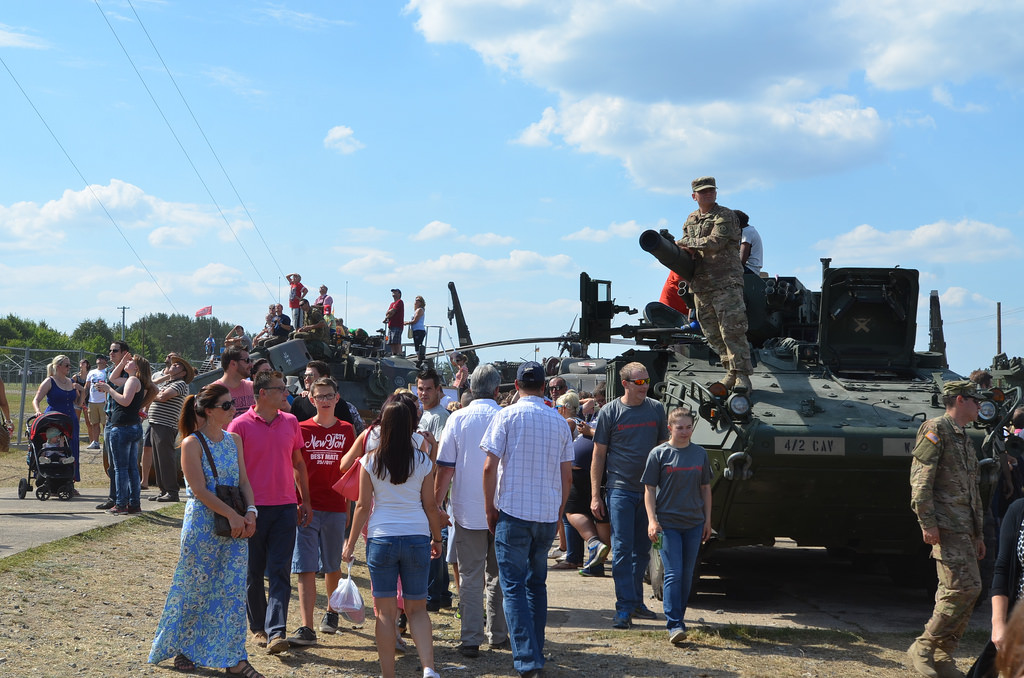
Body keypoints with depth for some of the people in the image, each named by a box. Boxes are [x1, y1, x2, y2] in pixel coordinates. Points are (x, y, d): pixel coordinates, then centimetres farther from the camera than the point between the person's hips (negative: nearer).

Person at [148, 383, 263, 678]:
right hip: (202, 524, -5)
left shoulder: (234, 440, 9)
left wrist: (250, 511, -9)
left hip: (235, 525, 5)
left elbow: (243, 481, 8)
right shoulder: (192, 444, -10)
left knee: (234, 590, 4)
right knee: (195, 589, 6)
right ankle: (182, 649, 25)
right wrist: (233, 515, -20)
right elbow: (200, 490, -16)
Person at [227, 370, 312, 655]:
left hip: (285, 506, 2)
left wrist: (305, 500, 13)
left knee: (280, 572, -5)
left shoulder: (290, 422, 7)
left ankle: (276, 632, -11)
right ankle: (258, 628, 22)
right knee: (253, 573, 8)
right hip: (252, 508, -2)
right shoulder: (240, 425, -5)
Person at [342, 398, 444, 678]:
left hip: (381, 539, -1)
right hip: (417, 537, 1)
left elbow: (363, 506, -1)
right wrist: (437, 539, 18)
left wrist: (351, 543, 9)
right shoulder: (423, 462, -1)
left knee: (385, 611, 5)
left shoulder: (370, 461, -4)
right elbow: (430, 506, 4)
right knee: (417, 608, 11)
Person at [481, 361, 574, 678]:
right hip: (548, 515, 4)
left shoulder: (506, 416, -5)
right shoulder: (559, 421, 6)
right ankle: (536, 652, 22)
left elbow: (490, 467, -9)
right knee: (537, 584, 18)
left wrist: (490, 508, 1)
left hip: (513, 512, -4)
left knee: (514, 586, -1)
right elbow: (567, 475, 8)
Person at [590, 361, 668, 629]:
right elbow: (598, 456, 1)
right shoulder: (610, 412, -2)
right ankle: (624, 608, -6)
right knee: (622, 549, -7)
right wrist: (595, 496, -4)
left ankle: (636, 602, 21)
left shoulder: (656, 409, 7)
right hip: (620, 489, -3)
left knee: (642, 550, 10)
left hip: (650, 490, 3)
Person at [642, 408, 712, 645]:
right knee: (673, 574, -10)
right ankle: (674, 625, -13)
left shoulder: (700, 454, 9)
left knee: (687, 574, 9)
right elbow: (649, 489, -2)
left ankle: (678, 617, 22)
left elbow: (705, 488, 16)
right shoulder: (659, 454, -3)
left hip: (694, 523, 4)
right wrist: (652, 520, -10)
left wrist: (707, 520, 13)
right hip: (668, 523, -4)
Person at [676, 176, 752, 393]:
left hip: (726, 282, -6)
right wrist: (688, 250, -6)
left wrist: (688, 243, -4)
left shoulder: (725, 216, -2)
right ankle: (731, 371, 11)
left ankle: (742, 376, -12)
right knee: (712, 334, 4)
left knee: (732, 329, -12)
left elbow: (715, 242, -15)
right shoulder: (691, 219, 18)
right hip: (700, 284, 6)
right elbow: (684, 246, 19)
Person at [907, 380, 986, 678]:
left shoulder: (966, 440, 23)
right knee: (962, 588, -16)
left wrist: (978, 533, 24)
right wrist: (927, 523, -20)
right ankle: (923, 648, -8)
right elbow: (920, 479, -15)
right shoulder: (935, 429, -6)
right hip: (946, 526, -9)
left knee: (962, 591, 7)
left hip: (964, 530, 9)